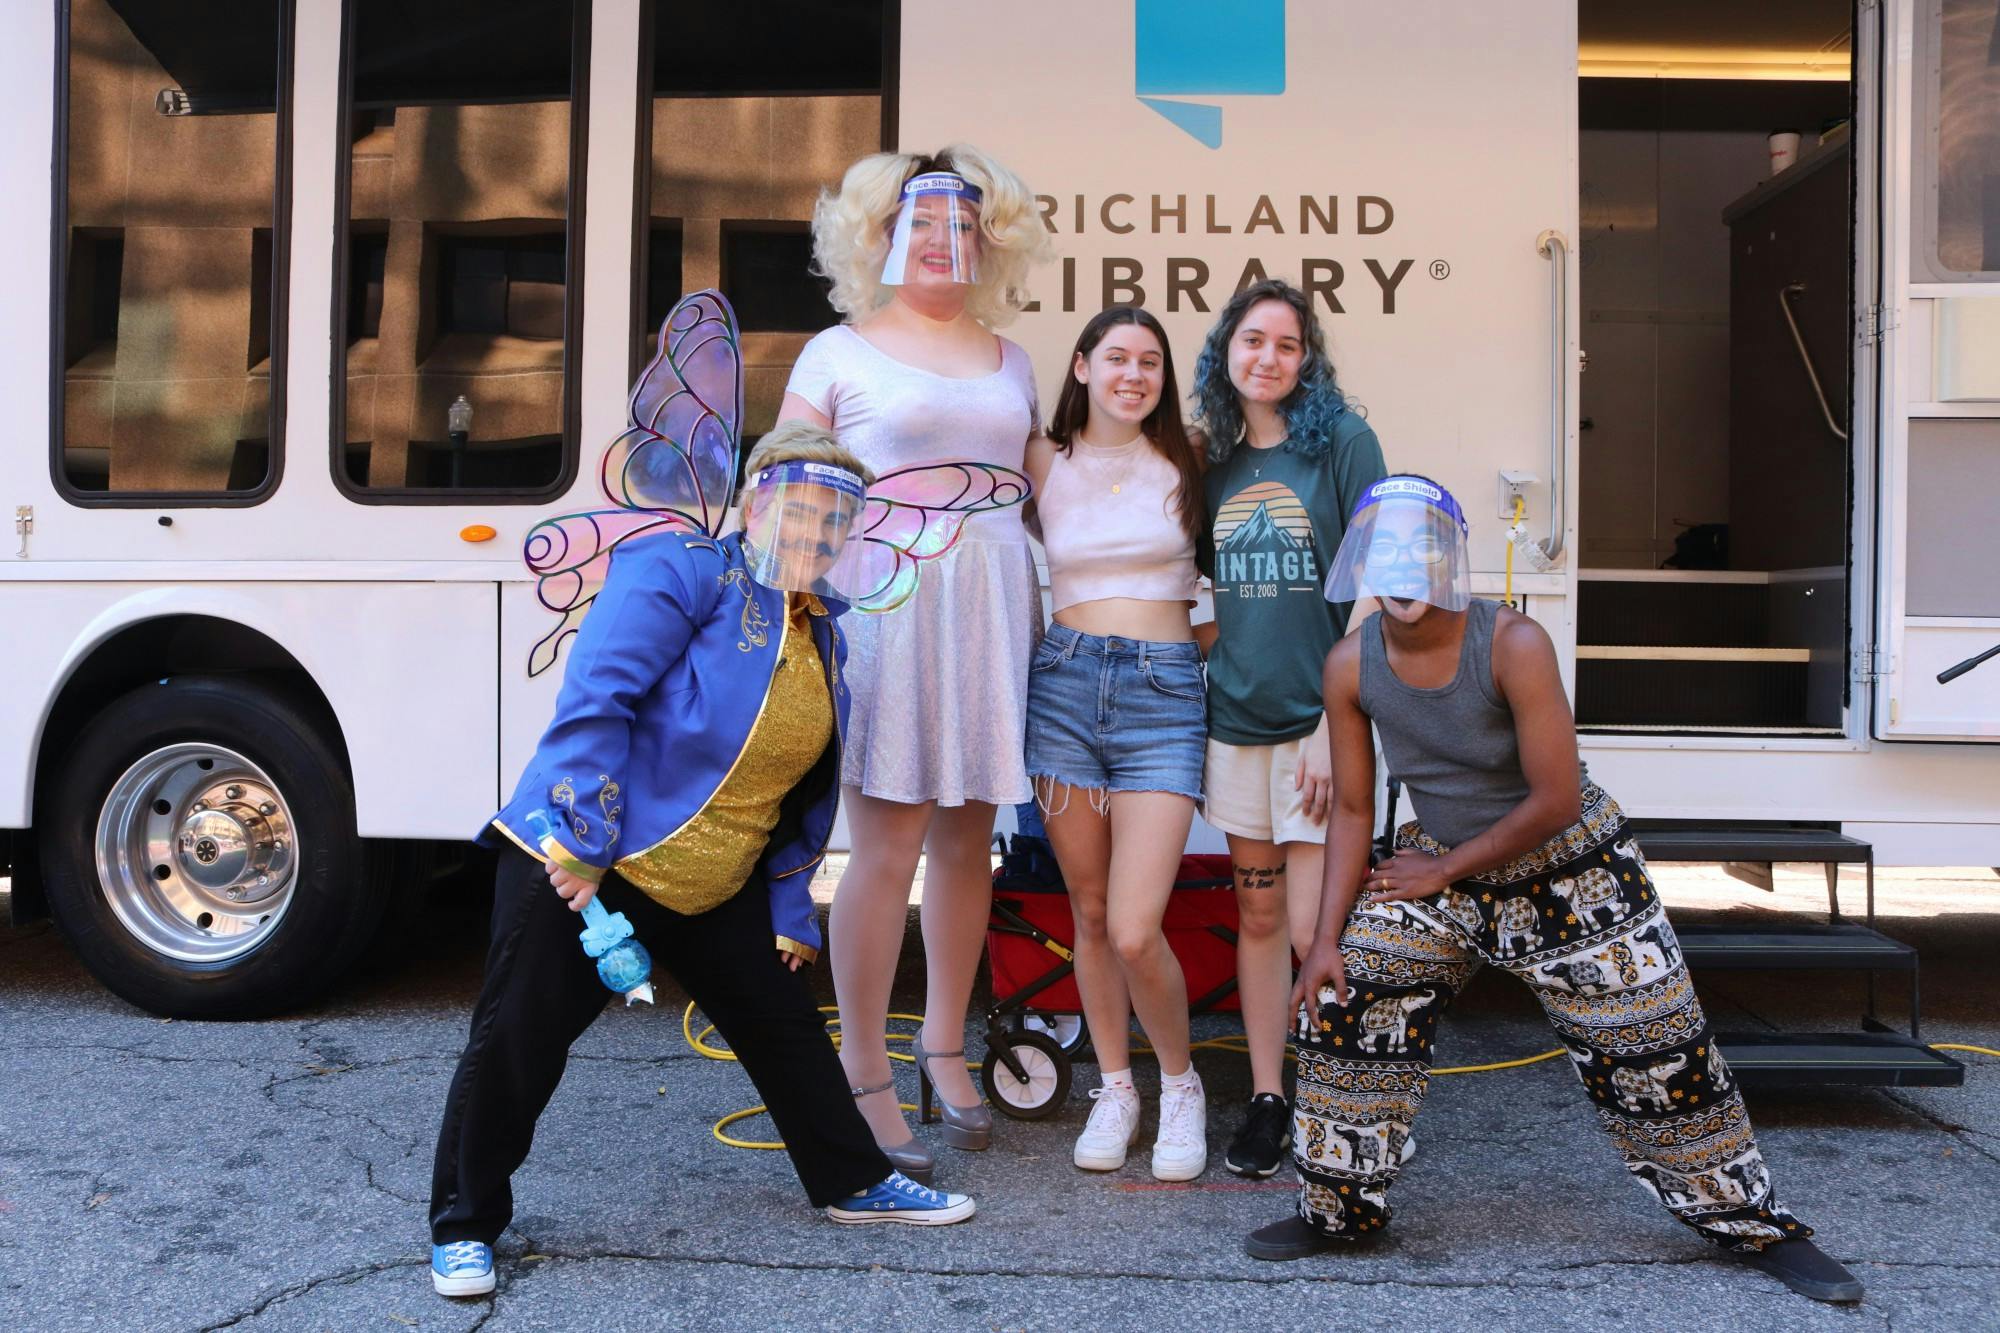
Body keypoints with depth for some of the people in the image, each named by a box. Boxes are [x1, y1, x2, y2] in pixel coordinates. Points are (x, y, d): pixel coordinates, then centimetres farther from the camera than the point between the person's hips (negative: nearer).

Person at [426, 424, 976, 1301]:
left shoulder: (822, 634, 11)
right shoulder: (683, 572, -14)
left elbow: (805, 801, 16)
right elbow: (593, 697, -23)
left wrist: (792, 915, 14)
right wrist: (582, 846, -25)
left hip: (716, 889, 7)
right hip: (577, 864, -7)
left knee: (784, 1025, 14)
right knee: (516, 1042, 0)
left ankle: (854, 1183, 33)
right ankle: (464, 1226, 20)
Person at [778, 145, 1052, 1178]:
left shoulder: (1008, 362, 19)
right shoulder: (839, 352, 7)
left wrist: (1043, 606, 12)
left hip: (992, 607, 4)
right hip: (883, 600, -4)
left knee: (967, 835, 8)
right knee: (888, 845, -6)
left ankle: (943, 1045, 24)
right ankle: (863, 1077, 6)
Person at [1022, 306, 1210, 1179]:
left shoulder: (1185, 464, 6)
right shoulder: (1043, 464, 7)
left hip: (1164, 695, -2)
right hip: (1063, 684, 2)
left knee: (1134, 934, -10)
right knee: (1089, 915, 9)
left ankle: (1180, 1083, 16)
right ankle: (1115, 1089, 28)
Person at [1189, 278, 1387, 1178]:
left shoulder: (1342, 442, -4)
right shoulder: (1215, 462, 10)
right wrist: (1198, 633, 3)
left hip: (1318, 715, -4)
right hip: (1237, 715, 5)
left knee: (1315, 931, -6)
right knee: (1259, 915, 10)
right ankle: (1267, 1099, 21)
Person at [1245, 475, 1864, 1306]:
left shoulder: (1514, 646, -26)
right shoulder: (1351, 667, -12)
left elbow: (1556, 801, -24)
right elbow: (1352, 811, -4)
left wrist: (1443, 871, -15)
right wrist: (1327, 937, -9)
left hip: (1572, 875, -4)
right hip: (1441, 868, 4)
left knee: (1654, 1050, 1)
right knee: (1346, 1011, -6)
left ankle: (1759, 1229, 23)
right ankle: (1337, 1212, 13)